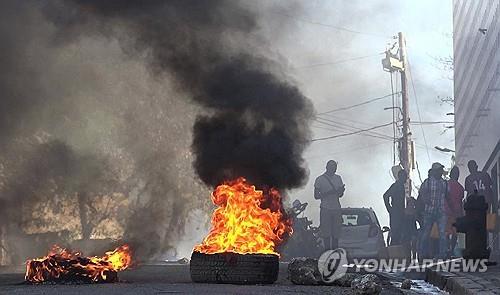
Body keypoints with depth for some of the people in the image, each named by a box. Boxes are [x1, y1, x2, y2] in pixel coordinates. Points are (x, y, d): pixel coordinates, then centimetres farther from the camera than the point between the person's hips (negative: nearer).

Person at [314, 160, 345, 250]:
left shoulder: (338, 178, 14)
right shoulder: (320, 179, -1)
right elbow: (316, 196, -2)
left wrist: (342, 190, -5)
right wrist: (327, 193, -18)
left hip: (336, 209, 4)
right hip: (325, 209, -4)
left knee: (336, 234, 2)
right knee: (326, 234, -4)